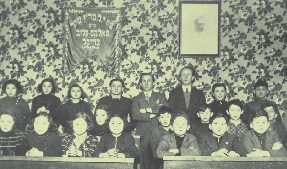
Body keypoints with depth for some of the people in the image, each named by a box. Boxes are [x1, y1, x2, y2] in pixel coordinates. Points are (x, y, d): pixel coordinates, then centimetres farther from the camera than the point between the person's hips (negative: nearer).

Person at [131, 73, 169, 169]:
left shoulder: (160, 96, 15)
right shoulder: (136, 99, 14)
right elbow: (134, 115, -1)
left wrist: (148, 110, -4)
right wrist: (150, 116, -5)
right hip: (143, 135, 0)